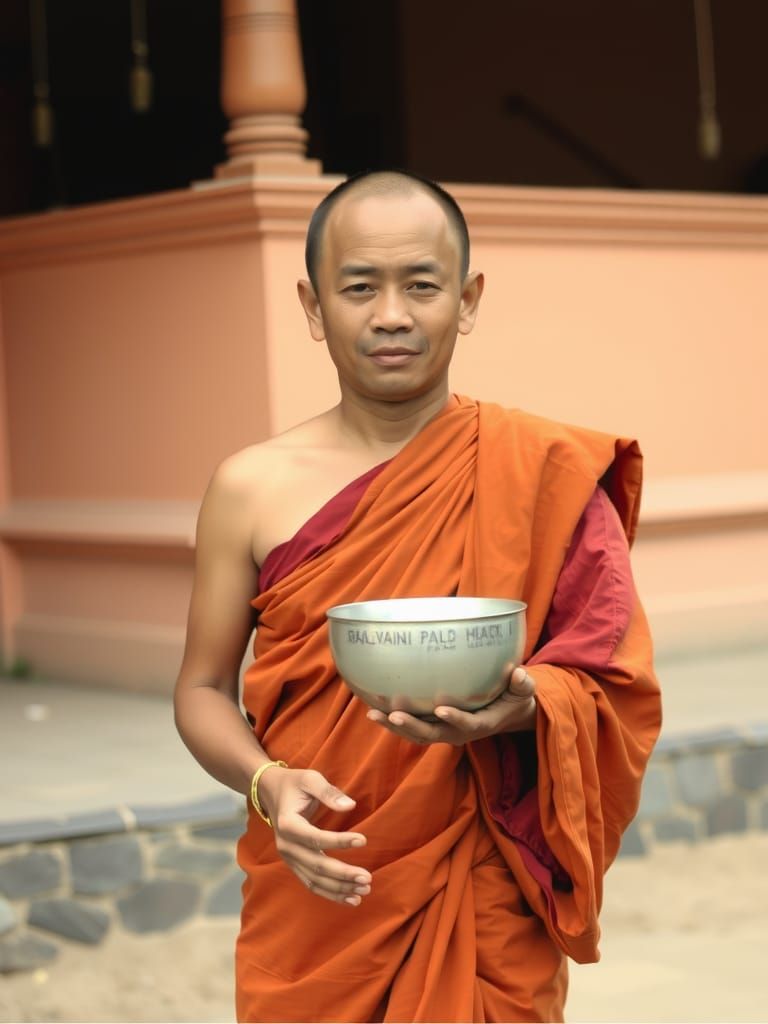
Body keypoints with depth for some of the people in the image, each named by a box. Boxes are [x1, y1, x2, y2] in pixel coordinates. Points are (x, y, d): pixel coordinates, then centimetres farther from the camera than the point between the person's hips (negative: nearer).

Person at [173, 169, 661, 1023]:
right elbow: (203, 690, 5)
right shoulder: (251, 490, -2)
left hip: (488, 914, -1)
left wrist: (524, 709, -24)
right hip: (314, 901, 1)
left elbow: (616, 685, -3)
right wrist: (267, 786, -14)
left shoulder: (545, 473, -5)